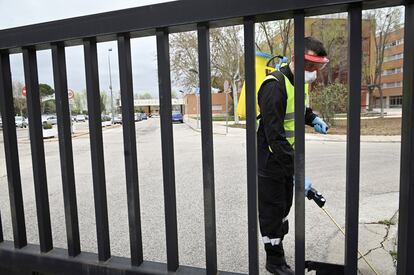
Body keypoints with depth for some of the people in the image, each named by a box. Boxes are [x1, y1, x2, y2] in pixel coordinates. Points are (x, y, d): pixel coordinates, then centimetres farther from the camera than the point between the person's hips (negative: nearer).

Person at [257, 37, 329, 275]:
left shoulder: (302, 82, 5)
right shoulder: (275, 87, -25)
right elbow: (275, 136, -29)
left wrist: (313, 119, 2)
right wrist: (296, 171, -31)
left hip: (287, 157, 9)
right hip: (270, 159, -8)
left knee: (284, 206, 19)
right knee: (273, 210, 5)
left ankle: (276, 245, 39)